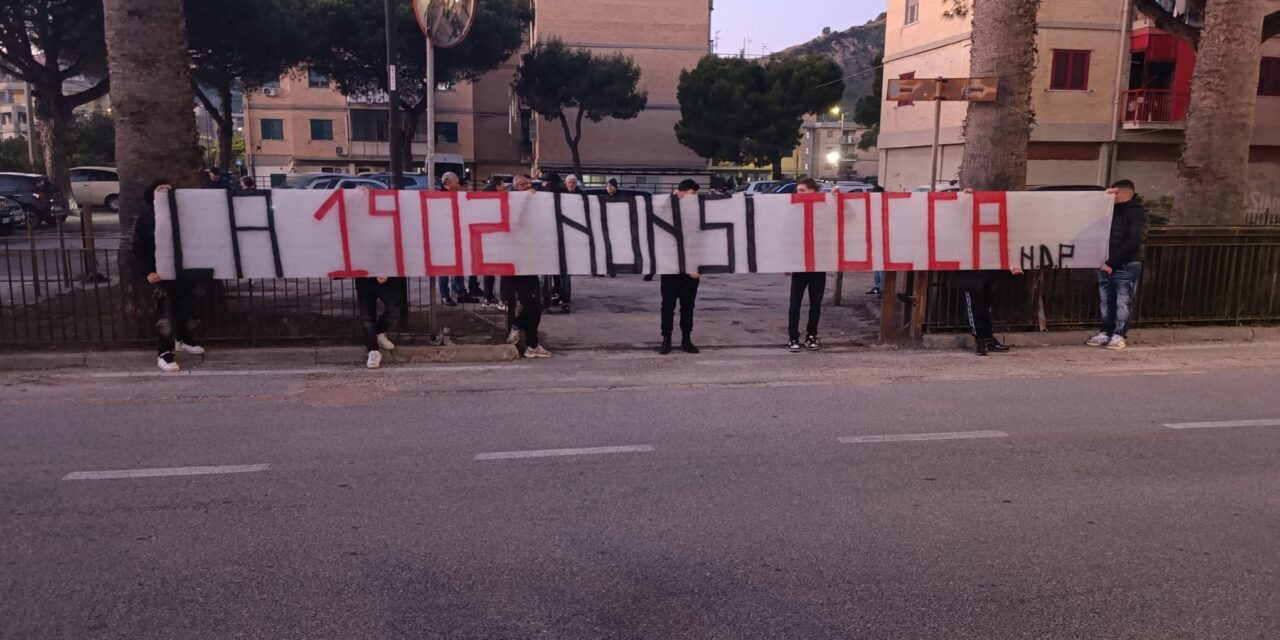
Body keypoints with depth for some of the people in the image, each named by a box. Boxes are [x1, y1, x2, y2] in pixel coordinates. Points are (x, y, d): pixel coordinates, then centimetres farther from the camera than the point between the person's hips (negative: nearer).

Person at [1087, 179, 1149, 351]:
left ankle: (1119, 335, 3)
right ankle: (1106, 333, 15)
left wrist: (1112, 262, -20)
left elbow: (1134, 242, -16)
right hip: (1106, 264, 7)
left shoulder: (1137, 213, -7)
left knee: (1123, 302, -1)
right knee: (1106, 301, 9)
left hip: (1126, 266, -7)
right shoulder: (1112, 209, 15)